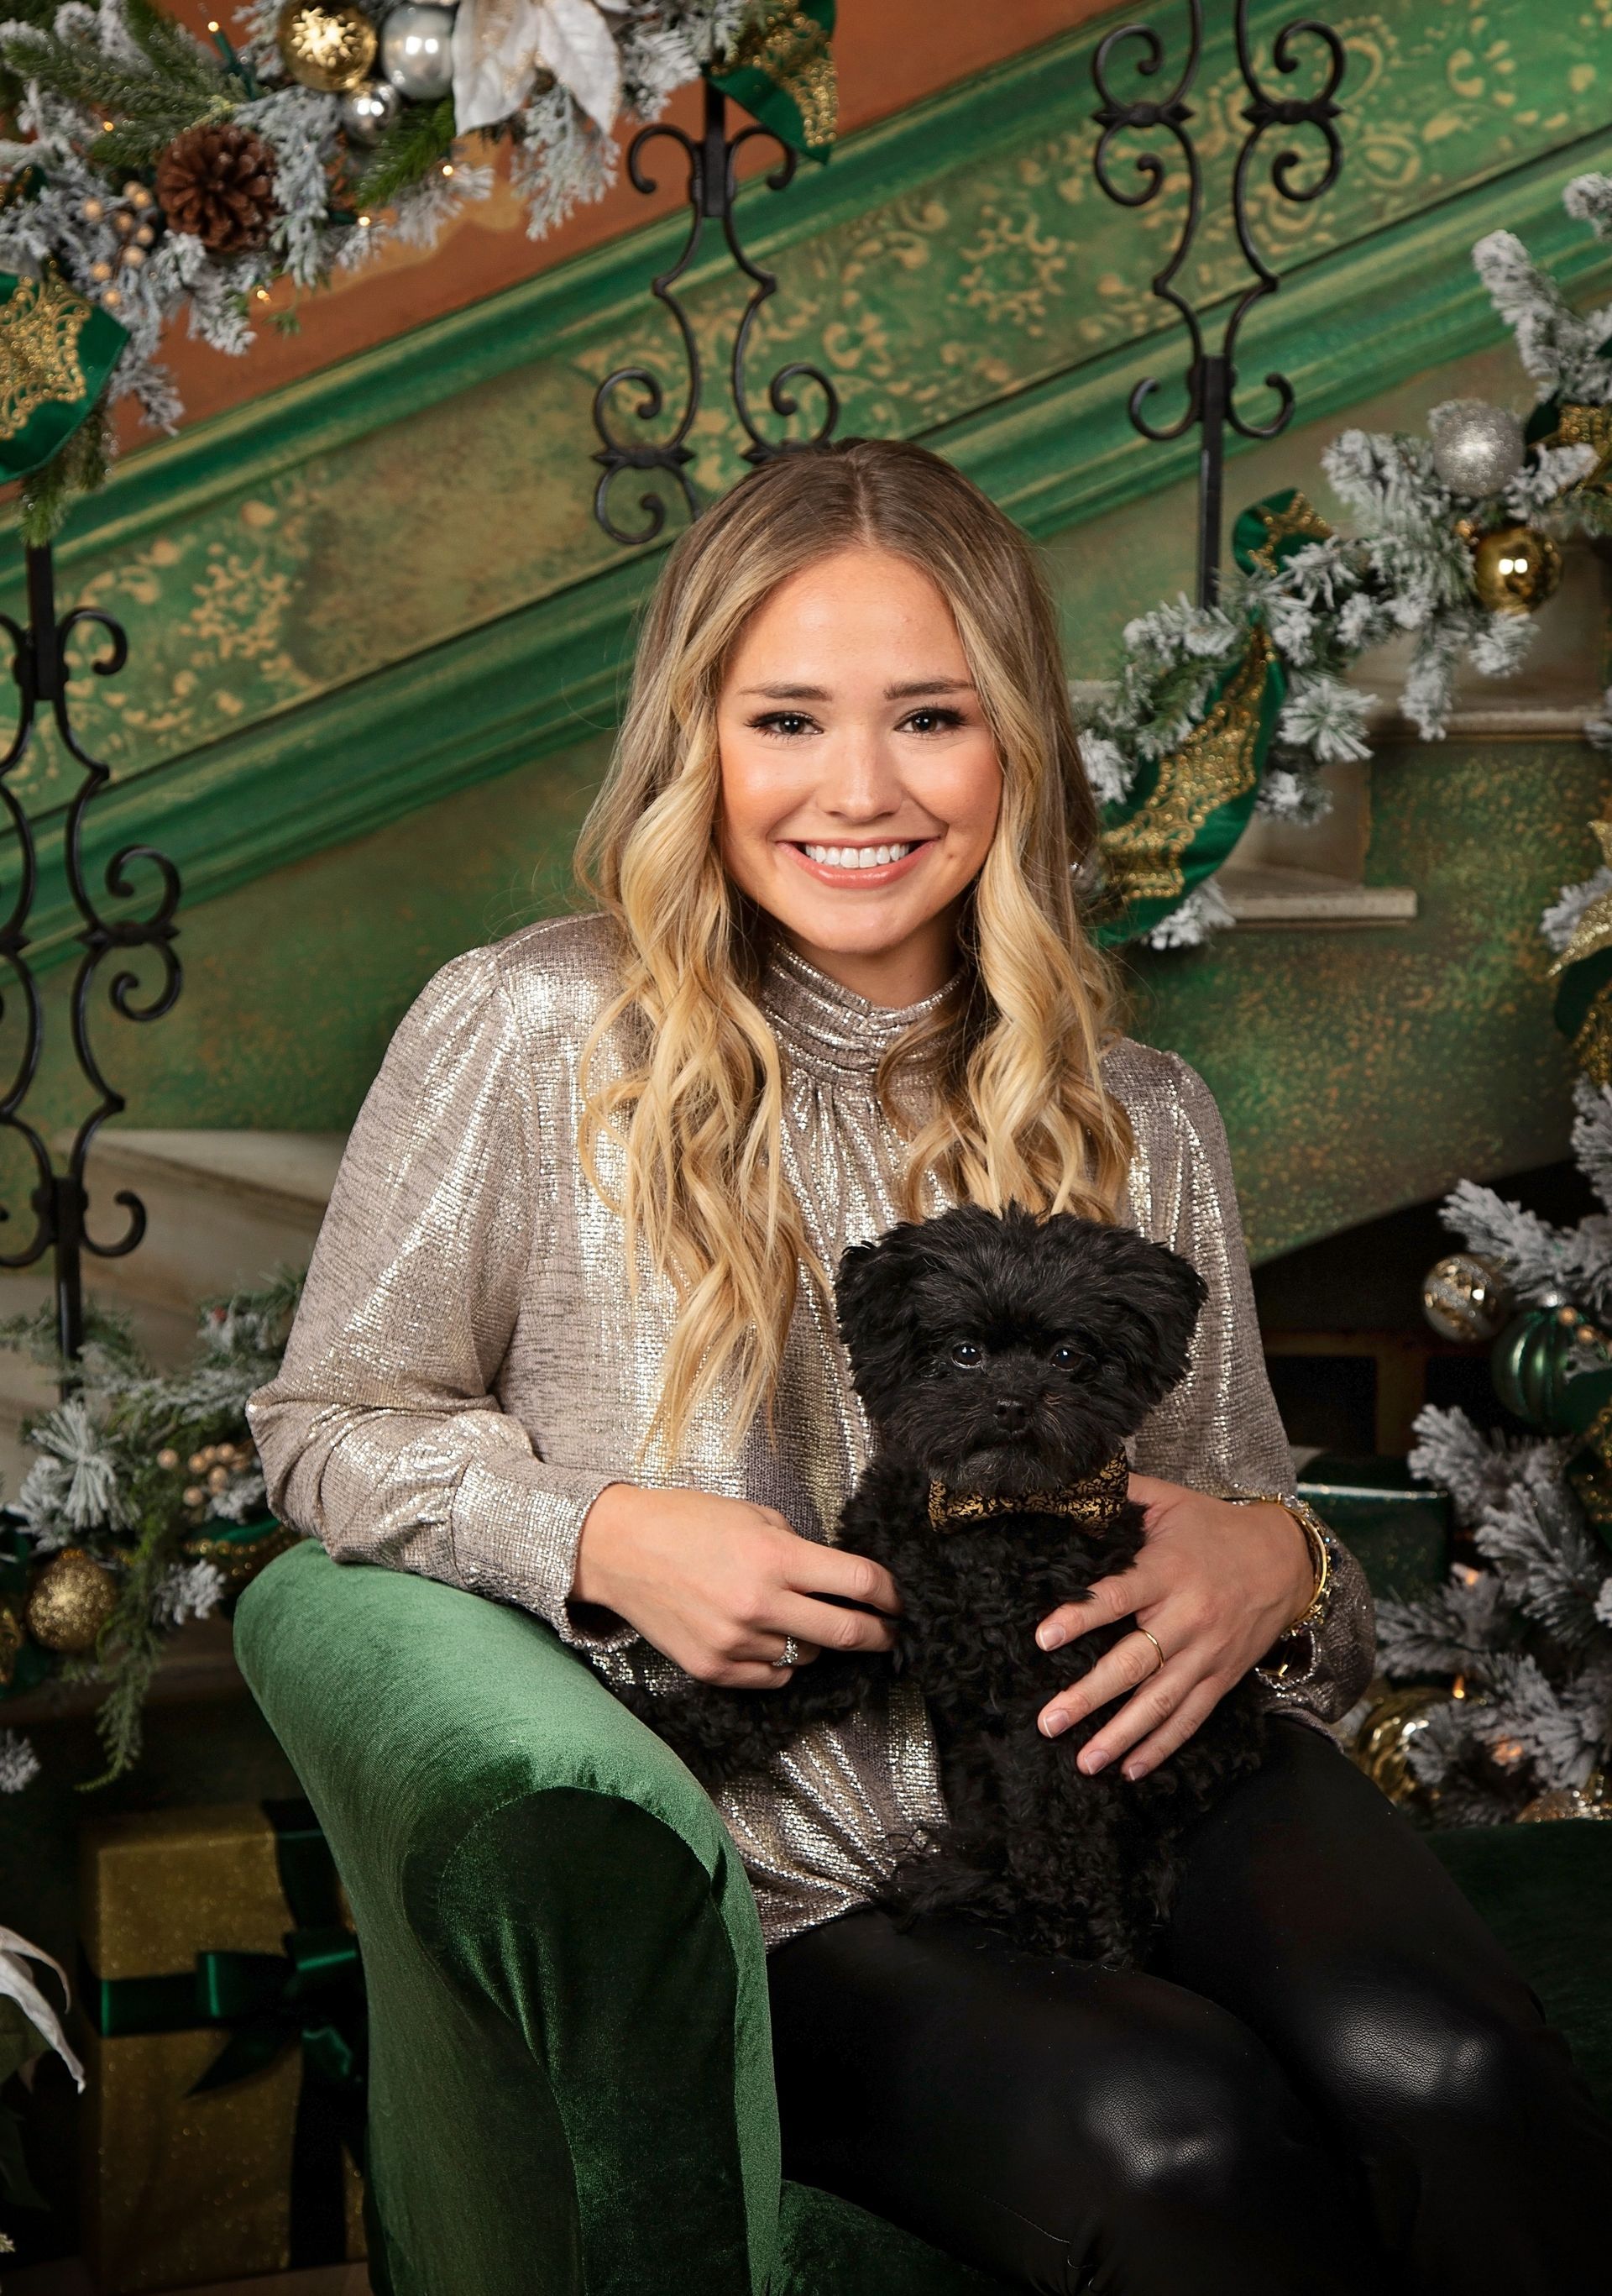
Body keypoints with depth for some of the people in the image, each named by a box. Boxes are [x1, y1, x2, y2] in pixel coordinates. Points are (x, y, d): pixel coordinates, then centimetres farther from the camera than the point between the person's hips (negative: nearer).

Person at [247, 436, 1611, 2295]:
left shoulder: (1142, 1122, 10)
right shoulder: (529, 1037, -1)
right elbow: (330, 1427, 7)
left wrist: (1281, 1568, -9)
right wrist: (602, 1538, -12)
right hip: (763, 1876, -2)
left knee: (1439, 2075, -29)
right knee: (1168, 2136, -31)